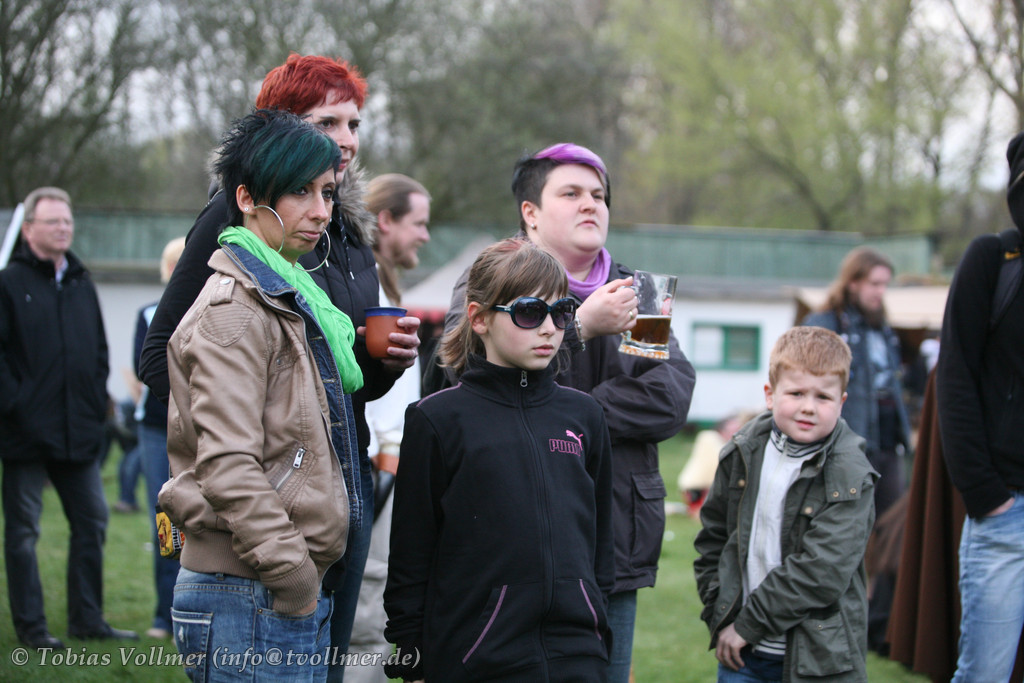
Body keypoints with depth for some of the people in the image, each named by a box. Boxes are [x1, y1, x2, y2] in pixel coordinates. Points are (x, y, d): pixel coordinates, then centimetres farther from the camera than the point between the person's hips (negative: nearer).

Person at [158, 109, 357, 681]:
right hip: (250, 601, -9)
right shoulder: (235, 310, -12)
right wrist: (293, 576, -19)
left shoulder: (290, 298, 19)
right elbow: (227, 467, -21)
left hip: (298, 593, 9)